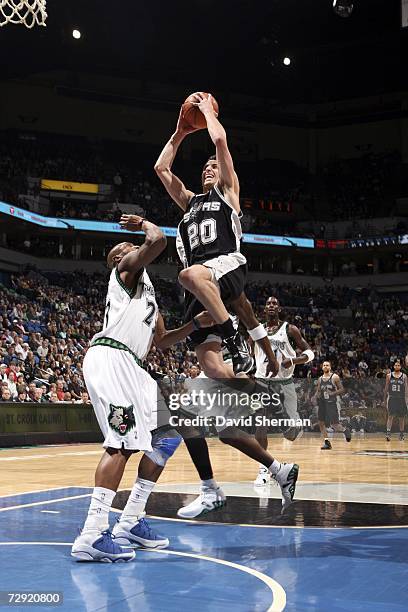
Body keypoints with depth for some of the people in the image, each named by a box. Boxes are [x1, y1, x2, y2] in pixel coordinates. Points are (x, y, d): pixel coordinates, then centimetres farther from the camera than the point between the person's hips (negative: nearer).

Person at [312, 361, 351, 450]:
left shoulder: (335, 377, -6)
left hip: (332, 403, -5)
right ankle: (327, 442, 6)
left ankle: (345, 430, 23)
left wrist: (333, 393, -23)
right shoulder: (320, 379, 9)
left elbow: (342, 390, -7)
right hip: (322, 402, 5)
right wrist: (315, 397, -4)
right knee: (321, 423, -2)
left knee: (334, 425, -8)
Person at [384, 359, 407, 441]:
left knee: (401, 417, 8)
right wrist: (385, 399, 7)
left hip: (401, 399, 1)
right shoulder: (389, 376, 4)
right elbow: (386, 388, 8)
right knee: (390, 416, -11)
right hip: (391, 398, -1)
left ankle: (401, 434, 20)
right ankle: (388, 433, -16)